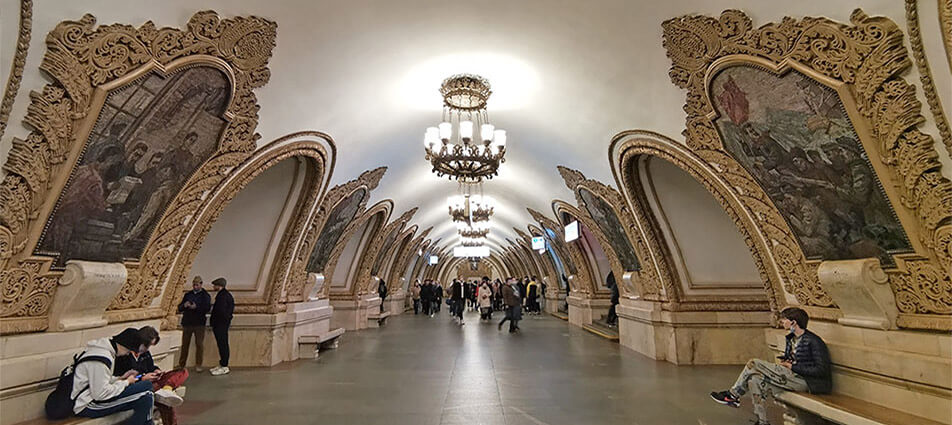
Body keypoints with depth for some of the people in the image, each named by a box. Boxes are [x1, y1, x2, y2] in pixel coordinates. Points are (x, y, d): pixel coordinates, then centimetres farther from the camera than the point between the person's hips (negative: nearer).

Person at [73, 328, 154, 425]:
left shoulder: (105, 349, 7)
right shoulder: (101, 358, -24)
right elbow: (100, 394, -23)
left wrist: (120, 378, 5)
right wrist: (126, 382, -12)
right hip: (86, 406, -10)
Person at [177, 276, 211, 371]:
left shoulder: (205, 295, 3)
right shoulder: (187, 294, 14)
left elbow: (207, 308, -9)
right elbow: (179, 308, 11)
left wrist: (196, 307, -23)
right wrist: (184, 305, -11)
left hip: (199, 323, -3)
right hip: (187, 323, 3)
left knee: (199, 344, 0)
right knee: (185, 344, 8)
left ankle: (198, 365, 8)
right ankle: (181, 365, 19)